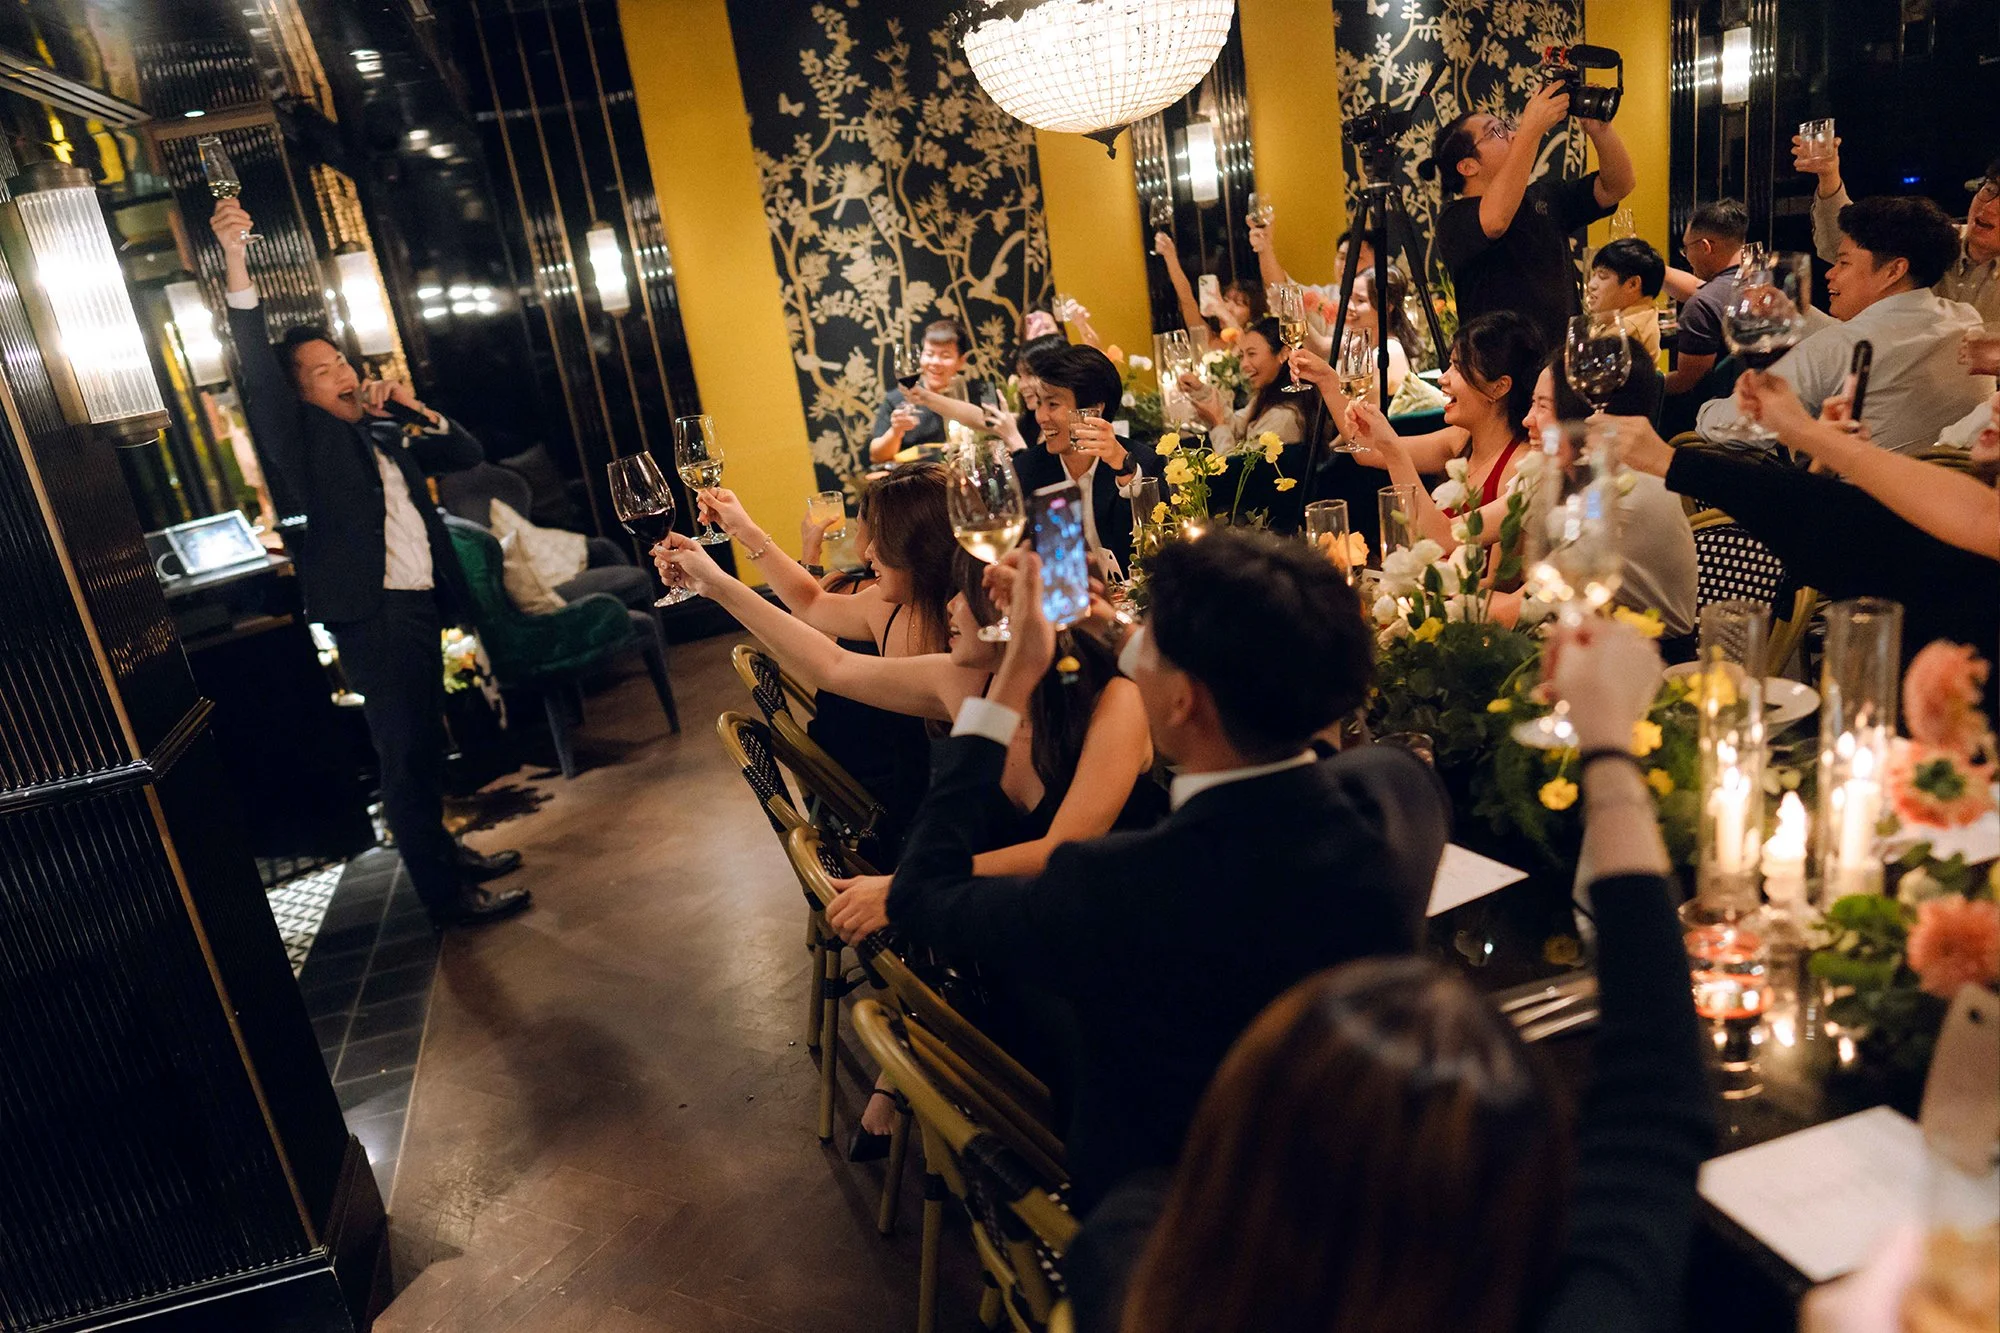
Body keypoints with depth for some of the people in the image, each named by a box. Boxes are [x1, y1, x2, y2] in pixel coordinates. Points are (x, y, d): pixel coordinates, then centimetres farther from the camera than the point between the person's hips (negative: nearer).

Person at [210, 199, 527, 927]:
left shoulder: (384, 435, 18)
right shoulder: (302, 436, -2)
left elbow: (468, 455, 22)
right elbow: (258, 370, -17)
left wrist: (418, 410, 5)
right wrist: (235, 264, -27)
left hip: (420, 605, 7)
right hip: (371, 614, -7)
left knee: (425, 744, 19)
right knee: (405, 753, -3)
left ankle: (442, 848, 35)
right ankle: (444, 894, 3)